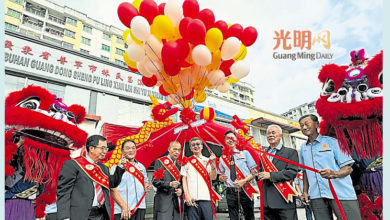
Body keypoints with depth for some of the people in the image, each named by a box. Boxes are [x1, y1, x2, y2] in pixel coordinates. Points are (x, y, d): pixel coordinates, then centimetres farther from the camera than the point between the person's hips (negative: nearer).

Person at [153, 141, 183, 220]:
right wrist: (169, 184, -20)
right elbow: (155, 181, -7)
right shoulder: (160, 161, 0)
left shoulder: (179, 165, 15)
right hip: (163, 201, -4)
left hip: (177, 201, 5)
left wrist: (181, 190, -2)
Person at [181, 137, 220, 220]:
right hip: (192, 198, 0)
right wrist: (187, 195, -6)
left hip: (206, 197, 1)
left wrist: (213, 163, -13)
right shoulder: (187, 161, 11)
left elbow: (213, 177, 2)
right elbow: (184, 179, 6)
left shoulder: (207, 160, 12)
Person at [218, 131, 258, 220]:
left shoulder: (245, 153, 6)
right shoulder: (222, 158, 11)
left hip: (245, 190, -1)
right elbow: (221, 176, 16)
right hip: (231, 192, 1)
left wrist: (244, 181, -15)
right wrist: (221, 178, -8)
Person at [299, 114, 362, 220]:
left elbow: (348, 168, -3)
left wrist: (334, 174, -23)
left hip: (341, 194, -3)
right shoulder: (303, 148, 15)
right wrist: (305, 191, 12)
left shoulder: (331, 142, 2)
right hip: (317, 197, 4)